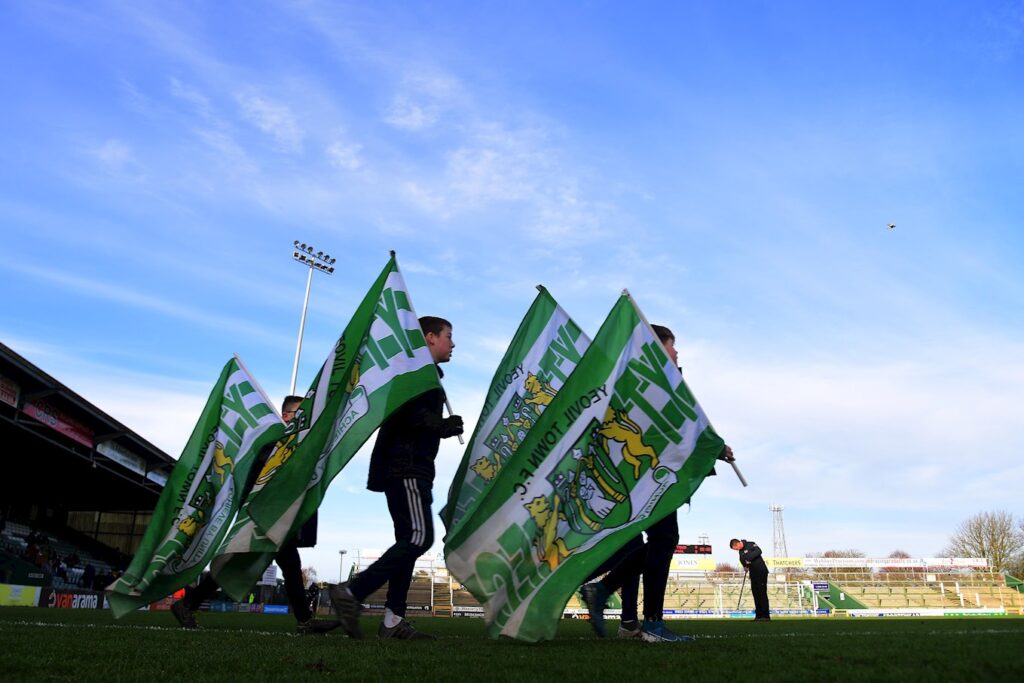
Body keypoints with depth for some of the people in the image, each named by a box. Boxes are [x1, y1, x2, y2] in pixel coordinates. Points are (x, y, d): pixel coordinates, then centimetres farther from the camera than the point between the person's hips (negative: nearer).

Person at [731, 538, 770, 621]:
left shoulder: (750, 545, -9)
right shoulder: (741, 552, 13)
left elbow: (758, 551, -24)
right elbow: (743, 561, 15)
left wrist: (749, 558, -25)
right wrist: (745, 566, -6)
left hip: (761, 572, -7)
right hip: (753, 574, 7)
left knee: (762, 593, -8)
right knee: (755, 593, 5)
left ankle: (766, 615, -5)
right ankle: (758, 615, 10)